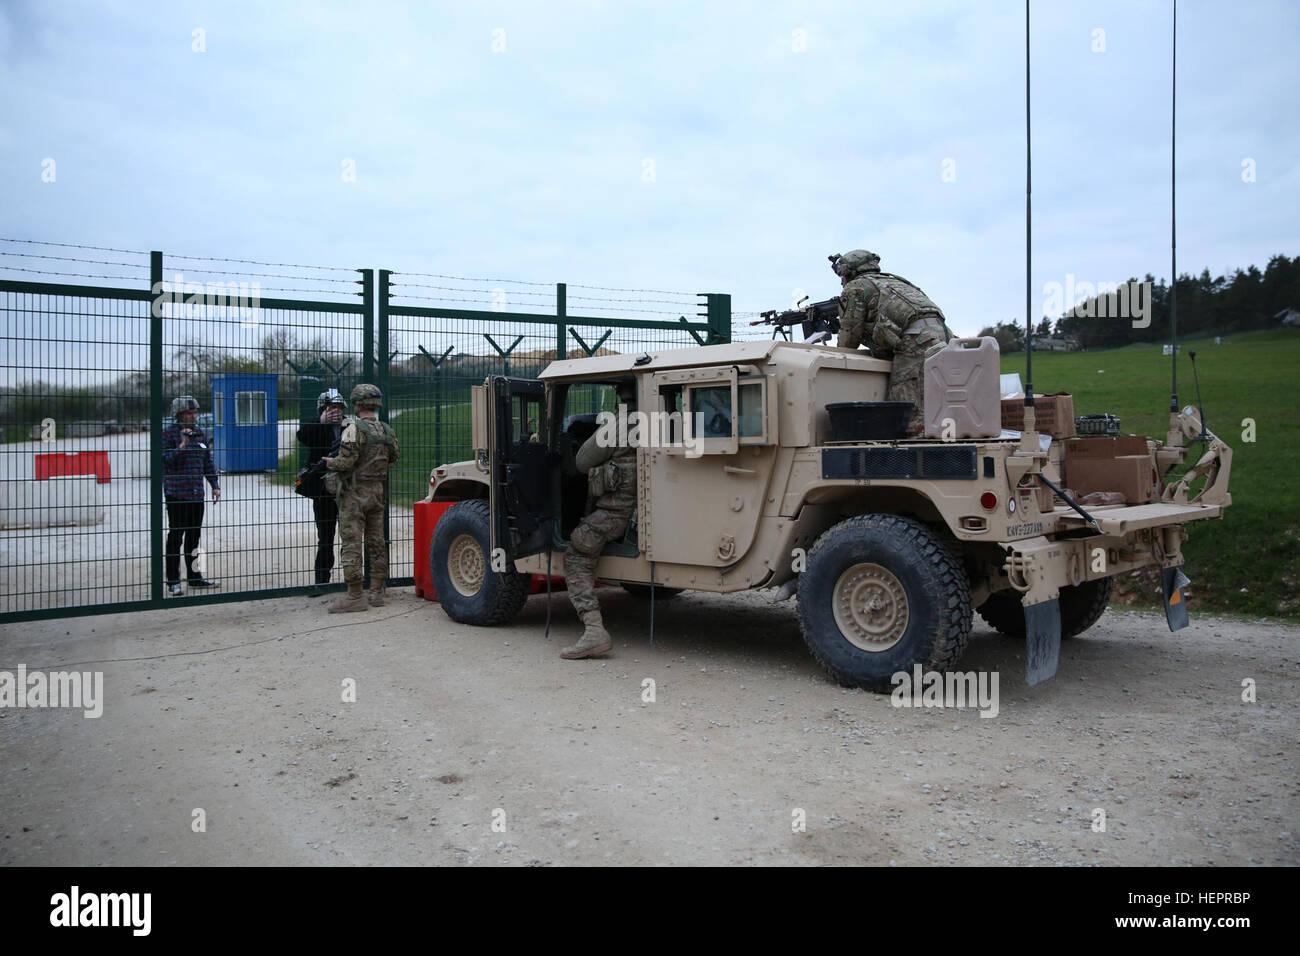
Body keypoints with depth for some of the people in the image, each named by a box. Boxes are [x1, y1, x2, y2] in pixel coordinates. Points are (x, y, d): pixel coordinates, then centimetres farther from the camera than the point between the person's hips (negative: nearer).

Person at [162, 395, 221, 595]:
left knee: (194, 534, 11)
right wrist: (181, 446, -22)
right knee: (176, 535, -3)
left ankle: (194, 576, 21)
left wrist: (215, 485, 12)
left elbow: (208, 461, 16)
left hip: (197, 493, 6)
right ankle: (173, 581, 3)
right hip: (176, 493, -6)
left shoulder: (199, 432, 11)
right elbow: (164, 460, -12)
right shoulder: (168, 433, -5)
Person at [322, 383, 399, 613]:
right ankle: (377, 592, 17)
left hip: (354, 493, -7)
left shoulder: (355, 429, -15)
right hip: (378, 492, 7)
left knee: (351, 544, -4)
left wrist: (331, 462, -2)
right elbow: (394, 457, 18)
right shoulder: (386, 431, 7)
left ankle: (355, 596, -4)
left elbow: (346, 461, -21)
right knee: (376, 543, 12)